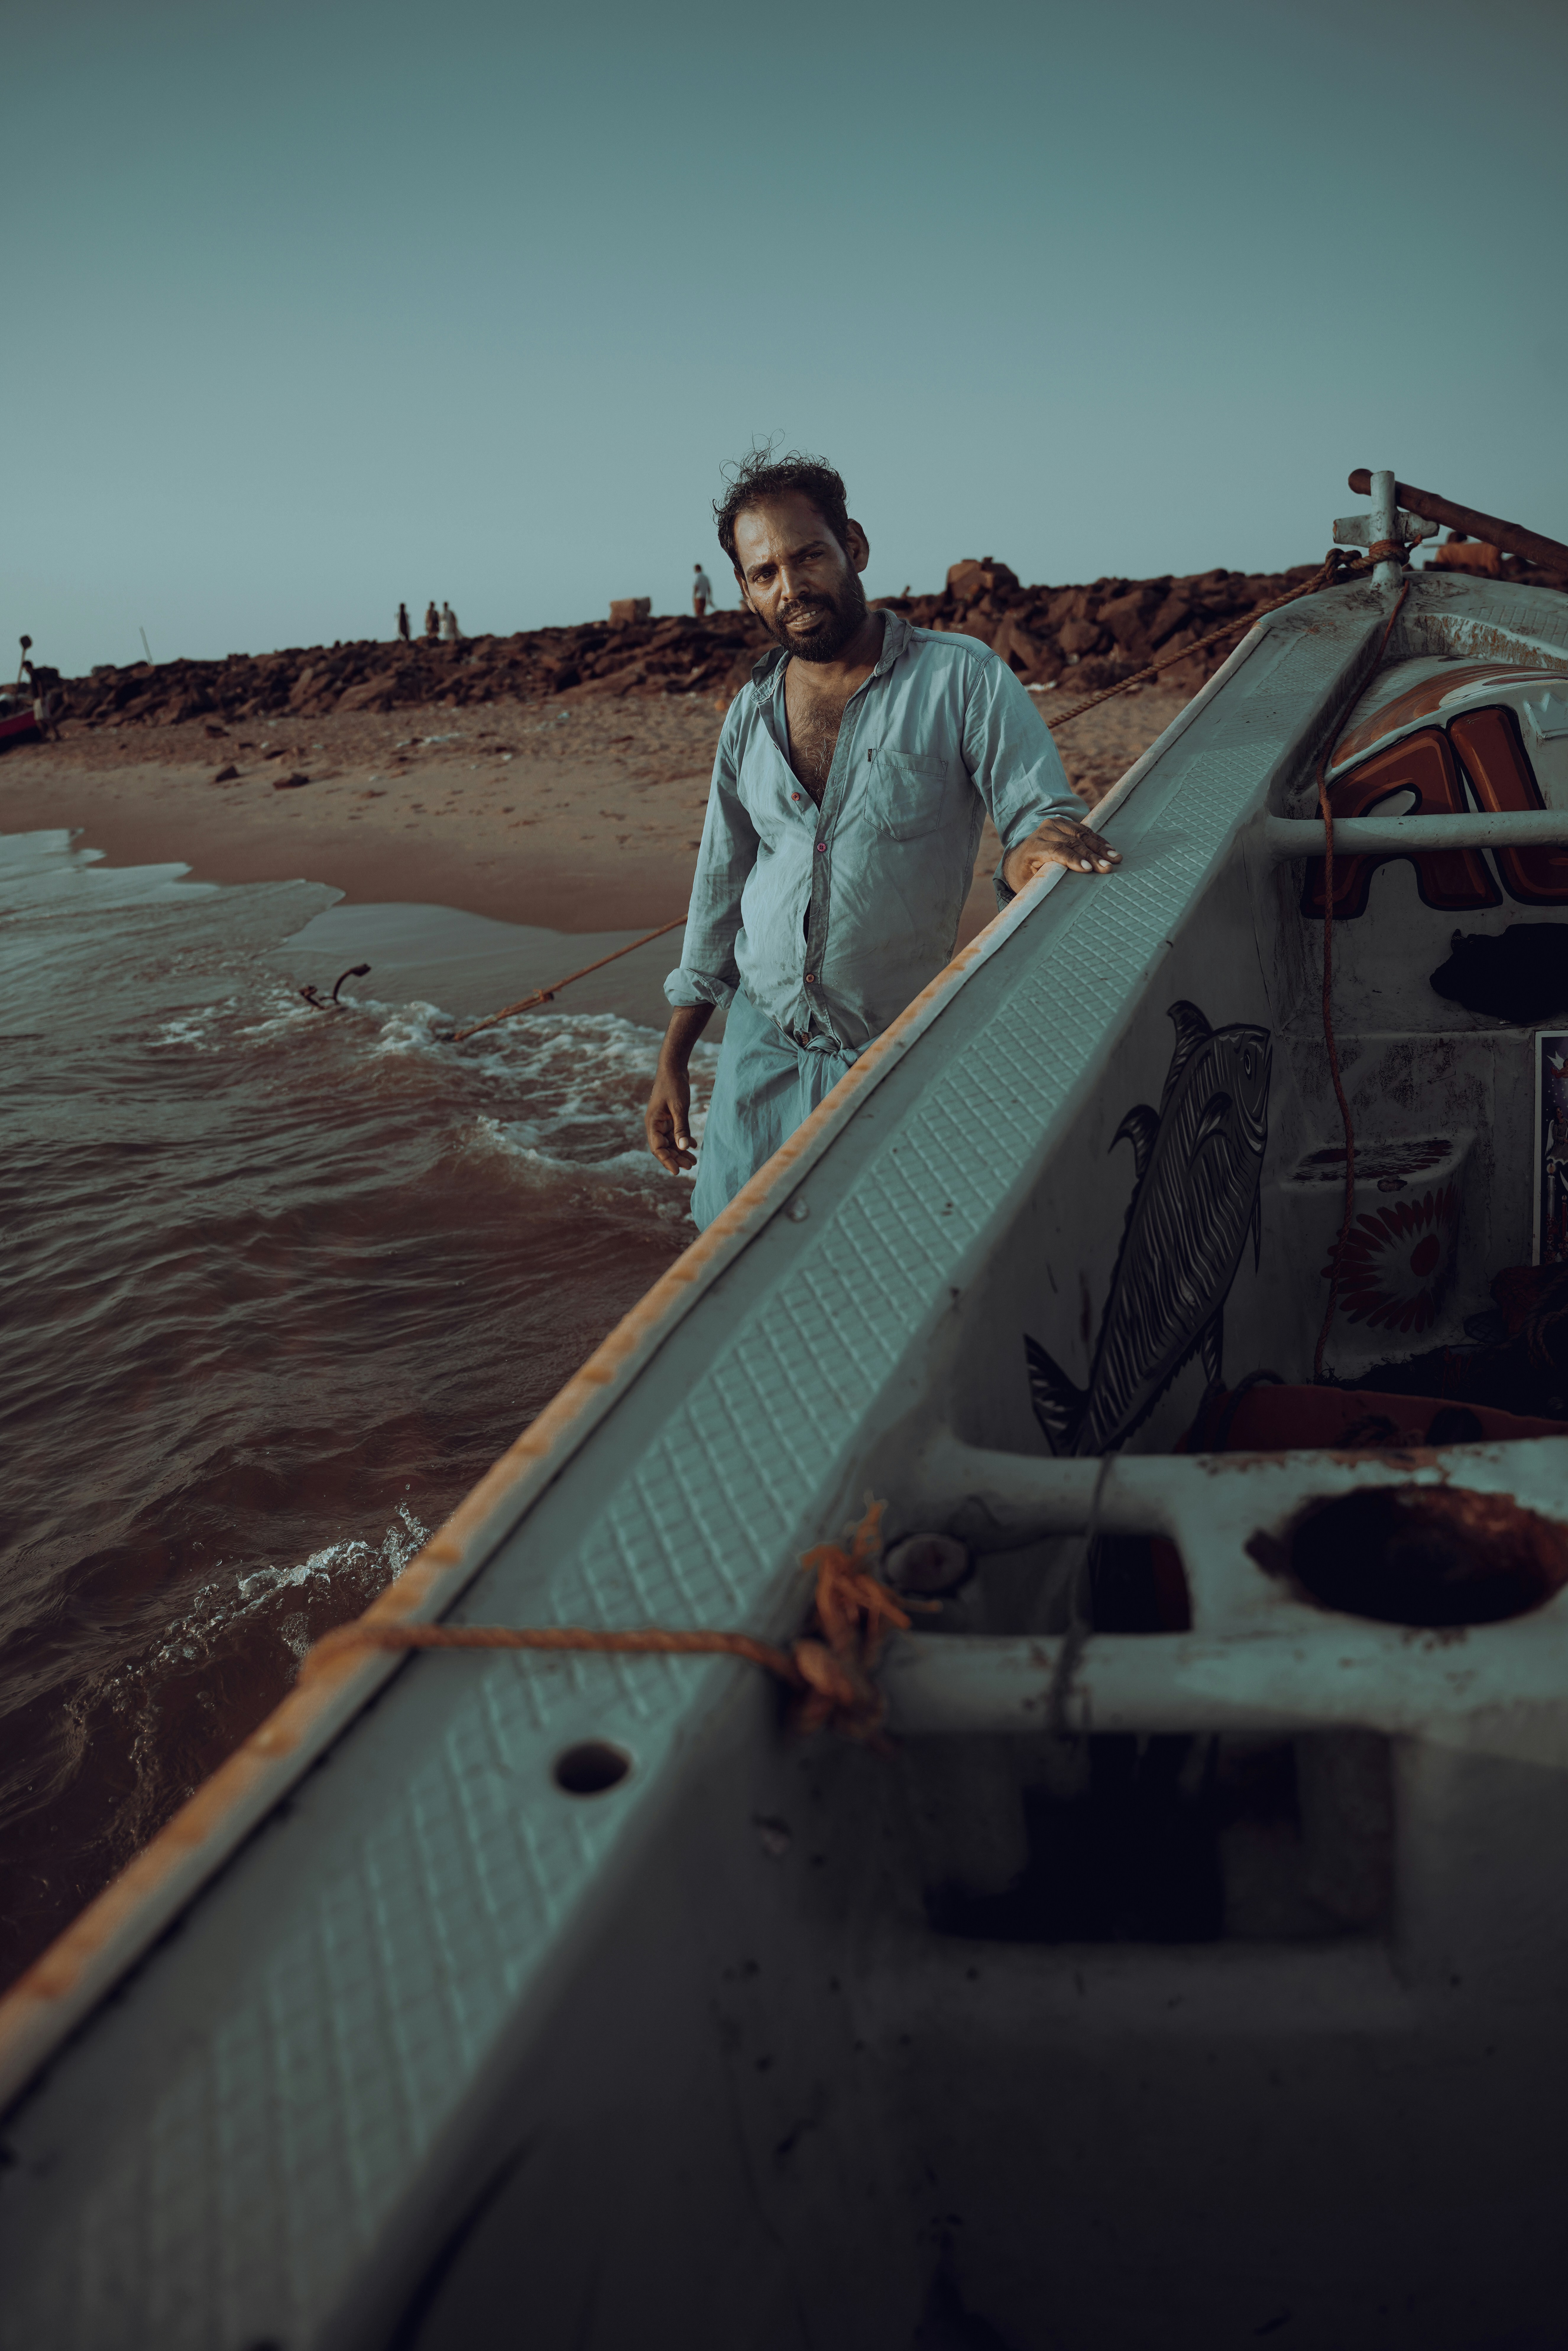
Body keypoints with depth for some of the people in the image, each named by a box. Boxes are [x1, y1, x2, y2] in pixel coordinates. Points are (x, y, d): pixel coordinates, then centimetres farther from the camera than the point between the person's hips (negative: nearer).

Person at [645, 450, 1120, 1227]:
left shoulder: (961, 680, -8)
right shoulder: (751, 714, 6)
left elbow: (1043, 810, -12)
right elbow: (720, 886, 13)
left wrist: (1031, 851, -39)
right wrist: (673, 1060, 12)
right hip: (761, 1046, 4)